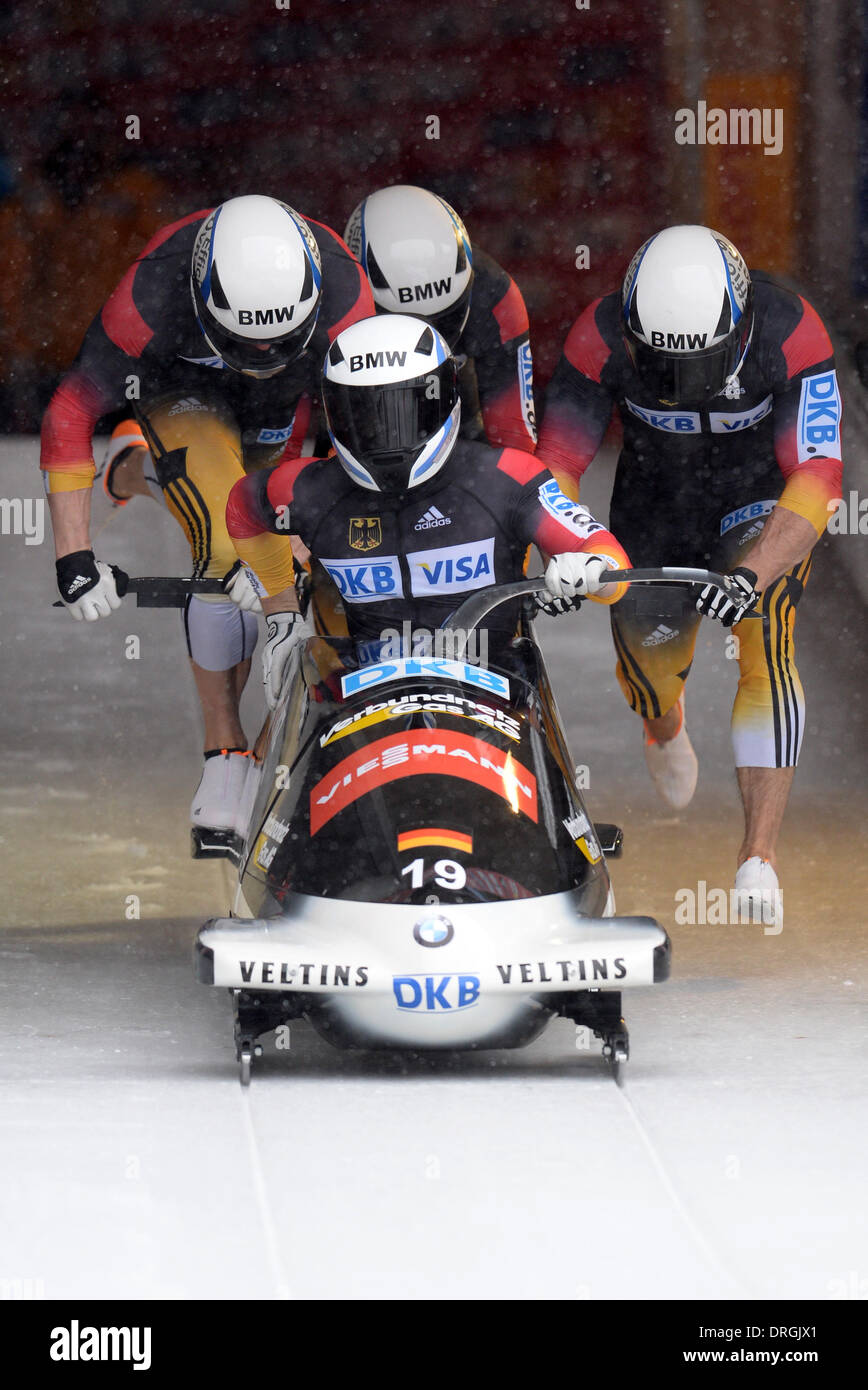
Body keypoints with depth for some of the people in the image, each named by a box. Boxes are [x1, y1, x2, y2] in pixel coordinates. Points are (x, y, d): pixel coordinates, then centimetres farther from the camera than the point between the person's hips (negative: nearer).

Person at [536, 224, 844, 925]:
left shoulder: (790, 332, -33)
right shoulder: (603, 337, -28)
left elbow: (818, 479, -36)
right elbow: (555, 465, -19)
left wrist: (753, 574, -50)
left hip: (763, 502, -2)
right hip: (656, 495, 2)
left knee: (762, 638, -27)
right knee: (650, 667, 10)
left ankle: (761, 853, -29)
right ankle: (666, 727, 52)